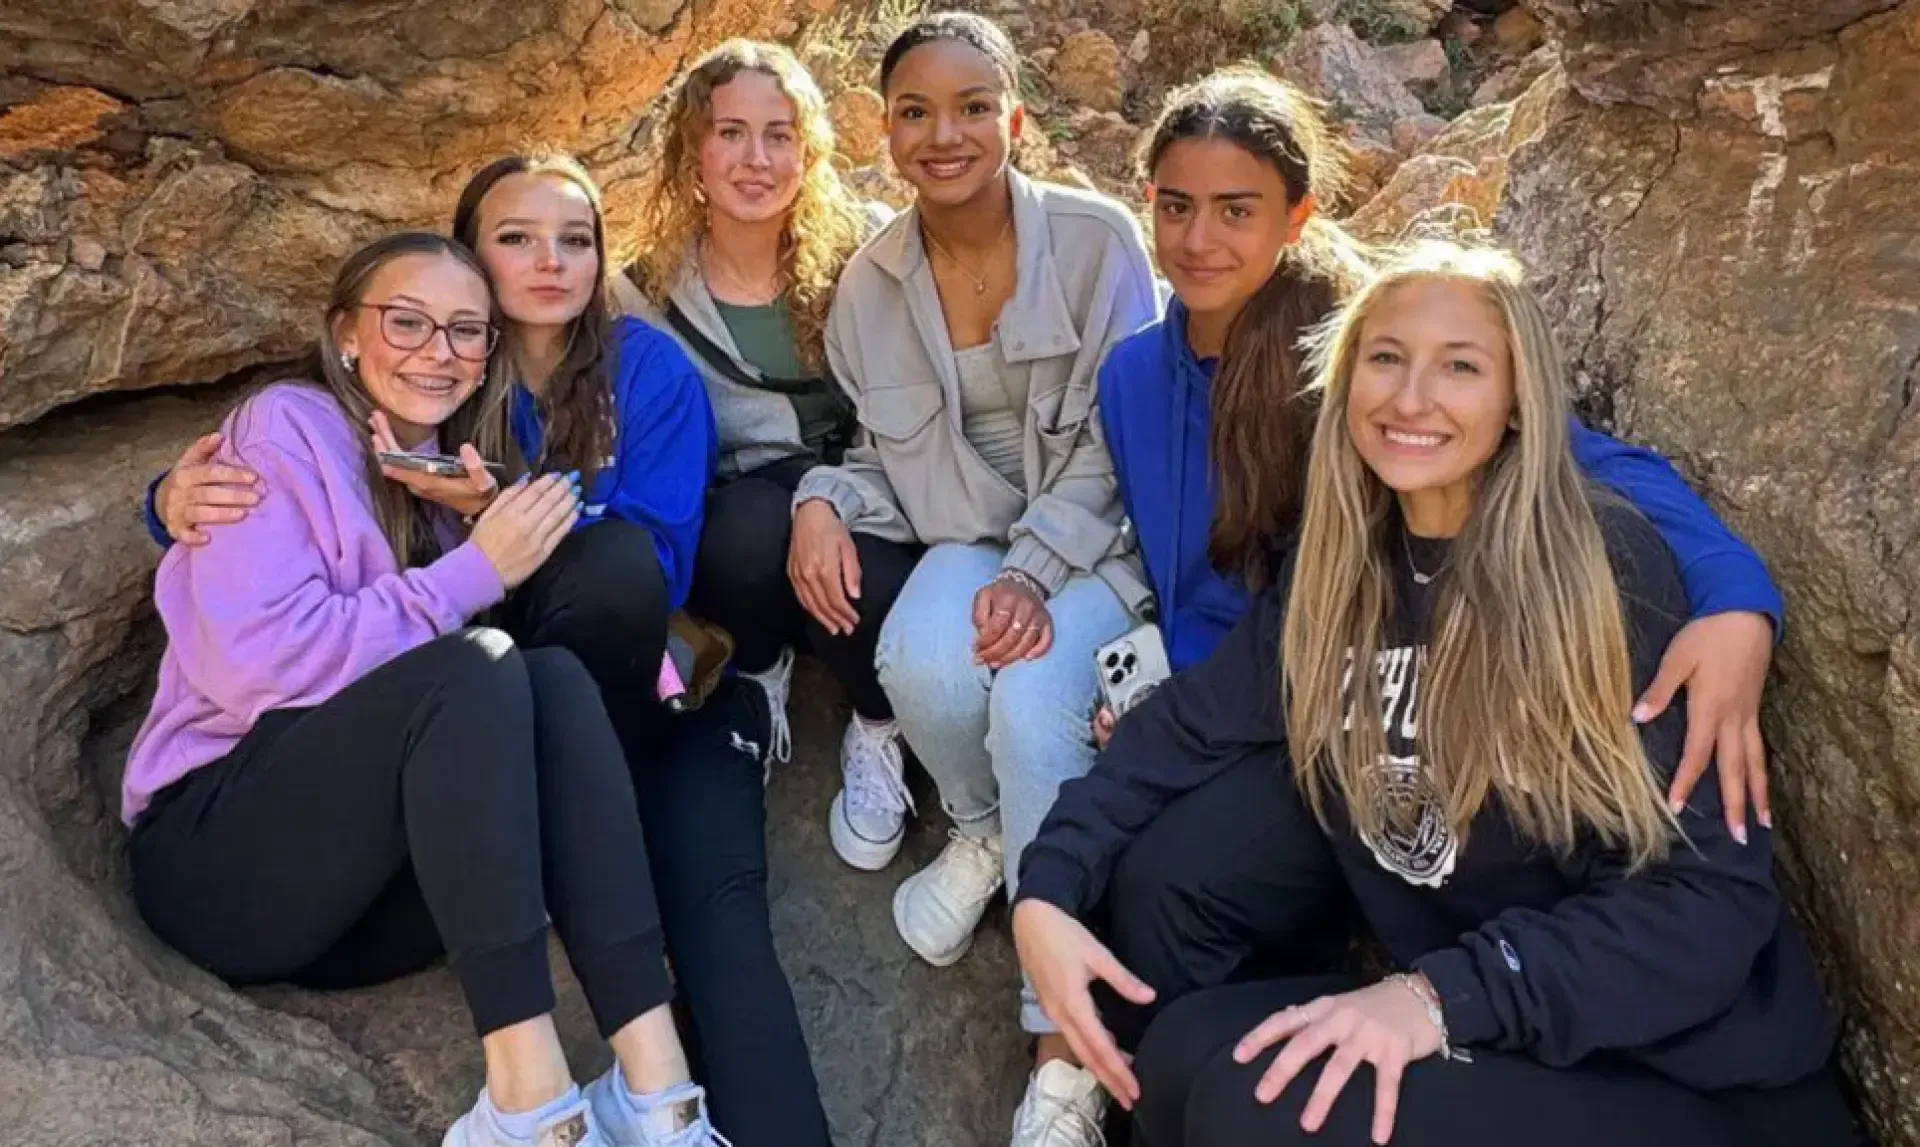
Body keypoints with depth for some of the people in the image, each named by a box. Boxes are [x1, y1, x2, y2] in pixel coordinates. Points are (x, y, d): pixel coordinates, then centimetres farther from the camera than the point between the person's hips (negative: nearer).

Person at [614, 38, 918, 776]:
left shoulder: (865, 250, -4)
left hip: (859, 502, -1)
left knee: (876, 593, -35)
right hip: (735, 535, 1)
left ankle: (879, 726, 1)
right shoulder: (649, 294, -1)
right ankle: (756, 680, -1)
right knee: (752, 524, -35)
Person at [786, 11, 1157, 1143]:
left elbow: (1117, 442, -11)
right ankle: (983, 833, 5)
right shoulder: (871, 281, 2)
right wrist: (824, 499, -13)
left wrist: (1034, 573, -24)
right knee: (924, 663, -32)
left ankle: (1064, 1036, -22)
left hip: (1093, 540, -3)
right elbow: (889, 455, 10)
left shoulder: (1098, 240, -10)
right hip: (963, 537, 3)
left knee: (1034, 699, -33)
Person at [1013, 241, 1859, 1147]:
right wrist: (1051, 885, -14)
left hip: (1677, 1054, -5)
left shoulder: (1609, 568, -19)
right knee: (1164, 867, -6)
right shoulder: (1339, 564, 0)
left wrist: (1445, 996, -33)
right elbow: (1194, 721, 2)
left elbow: (1712, 892, -21)